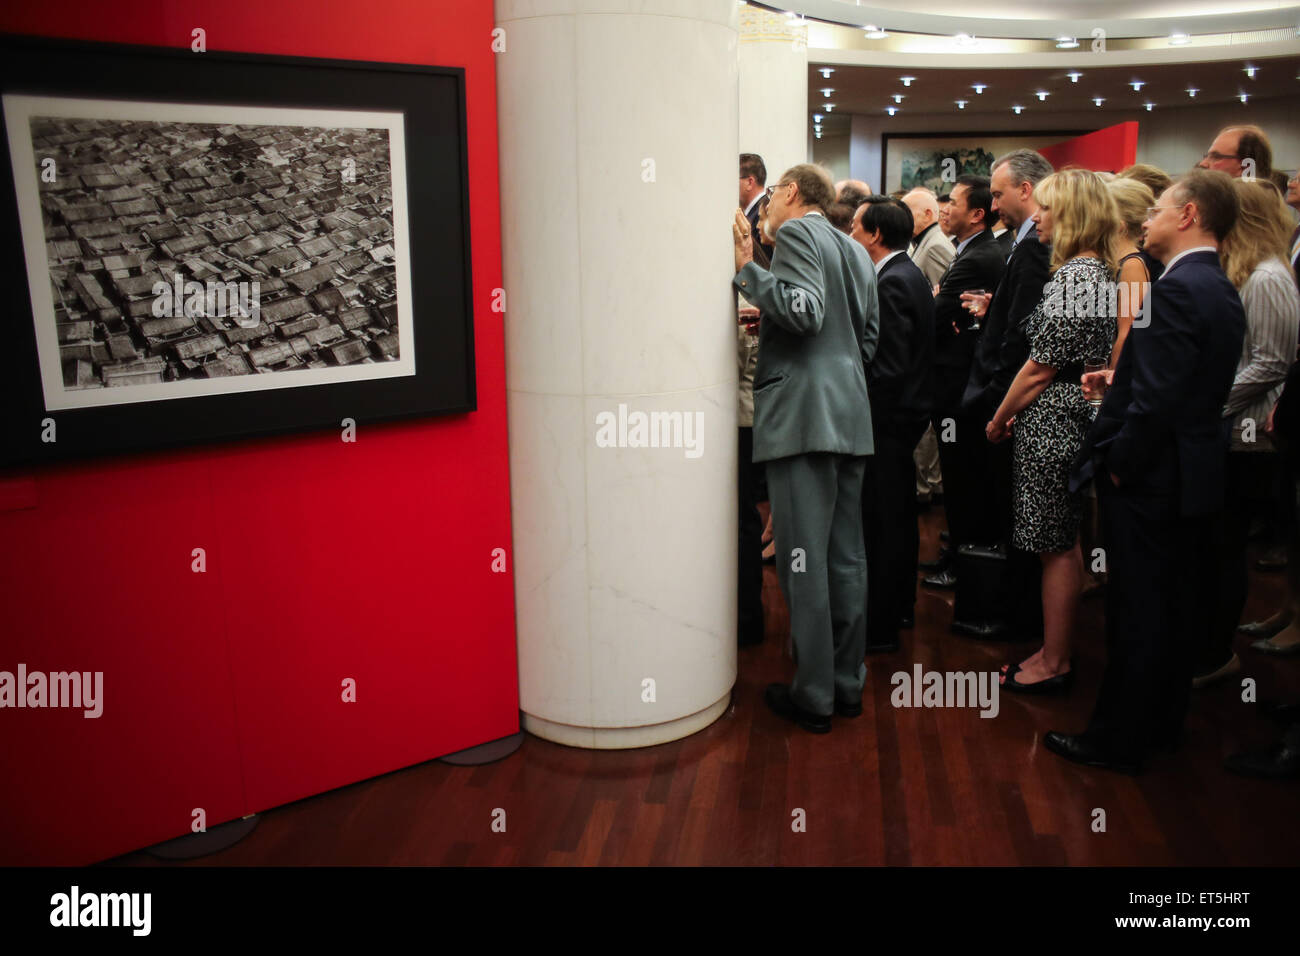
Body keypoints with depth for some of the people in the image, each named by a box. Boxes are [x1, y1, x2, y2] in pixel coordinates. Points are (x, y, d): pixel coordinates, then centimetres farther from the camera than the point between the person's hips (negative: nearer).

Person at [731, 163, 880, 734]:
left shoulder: (796, 232, -4)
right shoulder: (855, 251, 22)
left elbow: (805, 311, -18)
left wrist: (746, 270, -11)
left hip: (803, 414, -9)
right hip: (849, 416, 9)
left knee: (803, 560, -4)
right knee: (846, 557, 11)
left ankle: (813, 696, 3)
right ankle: (847, 682, 20)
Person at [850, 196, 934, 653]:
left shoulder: (891, 284, -19)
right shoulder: (908, 273, 11)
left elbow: (889, 368, -24)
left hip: (887, 418, -10)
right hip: (905, 413, 10)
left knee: (880, 521, -3)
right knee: (899, 515, 19)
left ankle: (878, 627, 6)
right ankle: (900, 604, 34)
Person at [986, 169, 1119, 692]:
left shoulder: (1072, 278, -19)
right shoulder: (1101, 272, 12)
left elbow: (1040, 369, -19)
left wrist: (998, 421, -6)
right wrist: (1015, 412, 15)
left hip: (1053, 426, -10)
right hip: (1078, 419, 10)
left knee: (1056, 547, 1)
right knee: (1063, 543, 16)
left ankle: (1053, 664, 13)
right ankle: (1055, 652, 28)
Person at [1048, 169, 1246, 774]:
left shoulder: (1175, 290, -20)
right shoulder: (1222, 291, 11)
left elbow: (1157, 402, -25)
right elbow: (1187, 385, 13)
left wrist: (1118, 465, -15)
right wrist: (1120, 379, 9)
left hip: (1150, 479, -10)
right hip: (1194, 474, 10)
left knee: (1136, 615, 1)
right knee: (1177, 607, 18)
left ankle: (1117, 741, 14)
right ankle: (1163, 724, 32)